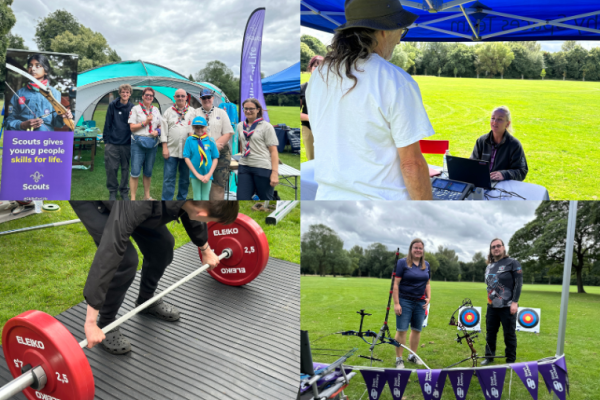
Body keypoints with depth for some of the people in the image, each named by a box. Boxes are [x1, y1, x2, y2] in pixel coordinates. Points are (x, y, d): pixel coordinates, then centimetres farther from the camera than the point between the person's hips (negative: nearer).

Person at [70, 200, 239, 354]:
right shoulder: (142, 203, -43)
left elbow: (192, 219, 4)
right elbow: (109, 253, -45)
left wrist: (206, 251, 21)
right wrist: (90, 322, -42)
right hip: (90, 201, -7)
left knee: (162, 244, 2)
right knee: (125, 260, -19)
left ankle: (146, 300, 27)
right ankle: (105, 323, 4)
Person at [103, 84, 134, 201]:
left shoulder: (132, 108, 4)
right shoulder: (113, 105, 0)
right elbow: (107, 123, 2)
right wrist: (106, 140, 0)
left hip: (126, 144, 1)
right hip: (112, 143, -1)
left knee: (125, 169, 8)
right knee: (111, 168, 1)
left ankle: (124, 192, 20)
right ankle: (112, 192, 16)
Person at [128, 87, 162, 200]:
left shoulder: (156, 110, 13)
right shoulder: (136, 109, 0)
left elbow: (160, 126, 19)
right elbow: (132, 127, -5)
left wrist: (157, 131, -3)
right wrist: (145, 122, -14)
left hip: (152, 143, 5)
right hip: (138, 142, -4)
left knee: (148, 172, 12)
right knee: (135, 172, -7)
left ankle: (147, 196, 24)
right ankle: (133, 198, 0)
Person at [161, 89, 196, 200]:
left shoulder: (192, 112, 8)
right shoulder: (168, 112, 8)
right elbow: (164, 131, 5)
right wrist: (164, 147, -2)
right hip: (171, 149, -1)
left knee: (185, 177, 9)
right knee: (169, 177, -3)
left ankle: (181, 199, 21)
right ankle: (166, 200, 3)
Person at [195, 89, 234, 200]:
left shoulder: (221, 113, 12)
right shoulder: (195, 113, 12)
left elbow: (228, 134, 4)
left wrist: (215, 145, -11)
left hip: (220, 153, 0)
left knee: (218, 184, -5)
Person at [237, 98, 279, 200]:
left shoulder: (266, 126, -3)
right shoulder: (240, 126, 12)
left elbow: (273, 151, -7)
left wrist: (275, 172, -15)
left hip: (263, 168, -5)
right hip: (244, 167, 5)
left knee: (266, 198, 4)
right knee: (242, 198, -1)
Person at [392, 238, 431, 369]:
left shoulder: (426, 265, 10)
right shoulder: (402, 263, -6)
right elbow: (396, 284, -9)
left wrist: (428, 297, 4)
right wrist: (396, 303, -14)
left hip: (420, 303, 5)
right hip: (405, 301, -5)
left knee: (417, 330, 11)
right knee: (401, 330, -2)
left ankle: (413, 355, 27)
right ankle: (399, 358, 7)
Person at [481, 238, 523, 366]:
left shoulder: (512, 263, -5)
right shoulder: (489, 266, 13)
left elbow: (518, 283, -10)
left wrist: (514, 302, -15)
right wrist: (490, 299, 12)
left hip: (508, 307, -5)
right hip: (492, 307, 5)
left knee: (509, 334, 3)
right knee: (490, 333, 10)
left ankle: (511, 360, 15)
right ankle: (489, 356, 23)